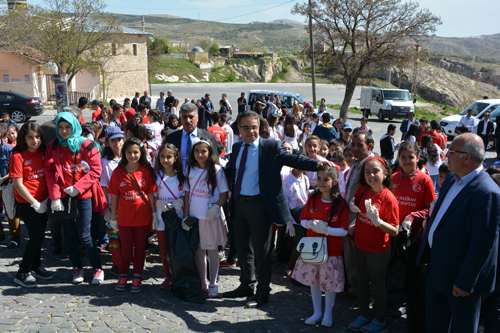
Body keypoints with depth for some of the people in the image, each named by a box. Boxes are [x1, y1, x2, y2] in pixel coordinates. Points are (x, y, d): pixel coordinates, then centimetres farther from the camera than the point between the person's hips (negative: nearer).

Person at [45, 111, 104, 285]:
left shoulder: (86, 145, -4)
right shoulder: (53, 147, 4)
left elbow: (96, 170, -6)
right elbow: (50, 173, 0)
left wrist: (78, 187, -14)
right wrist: (55, 197, -10)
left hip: (83, 196, -3)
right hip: (63, 197, 3)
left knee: (84, 235, -2)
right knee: (69, 235, 9)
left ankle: (98, 268, 13)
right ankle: (77, 267, 25)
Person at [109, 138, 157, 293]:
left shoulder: (146, 171, -2)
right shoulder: (118, 172, -2)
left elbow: (150, 194, 2)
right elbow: (114, 196, 3)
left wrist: (154, 213, 1)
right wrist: (113, 217, 5)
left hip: (142, 216, 0)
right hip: (124, 217, 0)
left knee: (140, 248, 9)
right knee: (126, 249, 8)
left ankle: (137, 278, 23)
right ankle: (123, 277, 27)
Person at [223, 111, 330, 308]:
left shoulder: (271, 147, -7)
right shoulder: (237, 148, 10)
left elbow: (293, 159, -13)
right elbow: (229, 171, 20)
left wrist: (317, 164, -27)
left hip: (258, 205, -6)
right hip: (238, 203, 6)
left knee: (261, 250, 4)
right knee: (242, 248, 18)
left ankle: (263, 292, 18)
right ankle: (247, 285, 36)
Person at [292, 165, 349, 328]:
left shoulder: (341, 204, -12)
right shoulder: (313, 199, 0)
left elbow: (344, 231, -12)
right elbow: (303, 220, 7)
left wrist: (327, 230, -24)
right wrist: (311, 224, -14)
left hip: (331, 251, -3)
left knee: (330, 284, 7)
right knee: (313, 281, 13)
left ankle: (328, 314, 29)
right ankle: (317, 312, 32)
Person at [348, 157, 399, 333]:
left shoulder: (389, 199, -21)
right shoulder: (363, 190, -6)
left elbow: (394, 231, -19)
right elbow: (354, 205, 13)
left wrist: (377, 221, -35)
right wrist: (352, 207, -10)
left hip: (378, 250, -6)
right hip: (360, 245, 6)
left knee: (377, 285, 11)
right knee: (362, 282, 19)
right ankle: (364, 315, 37)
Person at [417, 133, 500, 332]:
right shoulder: (452, 180, 3)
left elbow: (483, 244, -25)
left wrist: (465, 282, -20)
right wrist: (427, 254, 13)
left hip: (460, 275, -8)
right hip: (438, 269, 8)